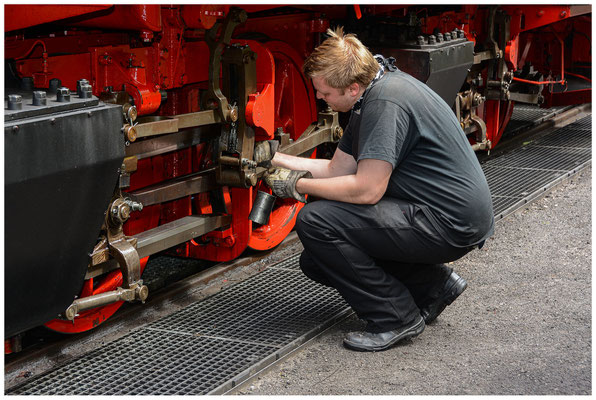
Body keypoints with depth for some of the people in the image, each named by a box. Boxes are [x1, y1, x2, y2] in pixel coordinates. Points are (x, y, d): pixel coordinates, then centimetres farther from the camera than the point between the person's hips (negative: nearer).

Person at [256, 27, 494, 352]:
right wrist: (276, 158, 14)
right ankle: (432, 286, 14)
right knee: (316, 261, 11)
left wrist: (298, 185, -13)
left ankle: (396, 316, -8)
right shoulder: (369, 95, 9)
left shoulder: (386, 100, -22)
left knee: (314, 221, -17)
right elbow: (337, 169, 16)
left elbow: (367, 190, -25)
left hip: (451, 222, -10)